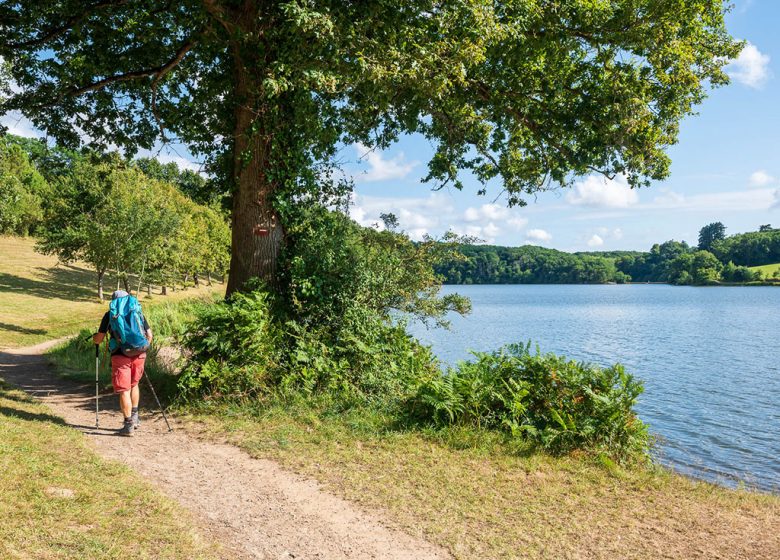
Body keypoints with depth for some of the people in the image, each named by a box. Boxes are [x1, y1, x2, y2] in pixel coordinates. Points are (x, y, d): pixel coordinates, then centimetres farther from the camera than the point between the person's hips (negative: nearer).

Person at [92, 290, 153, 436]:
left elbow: (99, 339, 7)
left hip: (120, 356, -3)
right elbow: (149, 336, 12)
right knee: (134, 384, 24)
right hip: (139, 355, 3)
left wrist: (94, 337, 30)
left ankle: (128, 425, 4)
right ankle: (135, 417, 25)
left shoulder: (110, 315, 6)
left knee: (124, 390, 3)